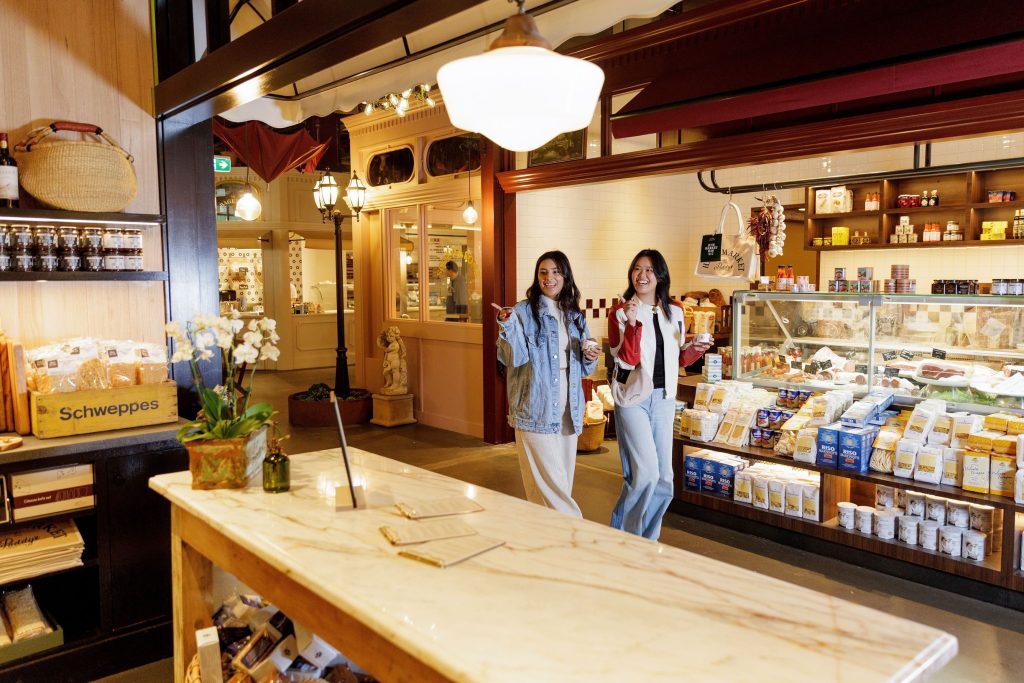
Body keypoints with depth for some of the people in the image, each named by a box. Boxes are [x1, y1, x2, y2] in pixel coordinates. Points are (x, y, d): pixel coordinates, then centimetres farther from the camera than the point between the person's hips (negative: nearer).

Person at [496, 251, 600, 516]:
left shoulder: (575, 315, 13)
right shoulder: (524, 311, -4)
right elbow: (515, 358, -15)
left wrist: (590, 357, -2)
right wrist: (508, 325, -29)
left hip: (568, 410, 6)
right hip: (536, 409, -6)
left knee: (563, 482, 13)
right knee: (550, 483, -6)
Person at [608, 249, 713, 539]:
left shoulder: (674, 312, 8)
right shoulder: (619, 312, -6)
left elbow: (677, 359, 16)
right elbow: (627, 360, -14)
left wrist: (694, 350, -3)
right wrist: (631, 323, -24)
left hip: (664, 398, 5)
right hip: (633, 398, -5)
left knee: (663, 478, 8)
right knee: (646, 472, -14)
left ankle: (647, 540, 25)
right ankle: (622, 535, 7)